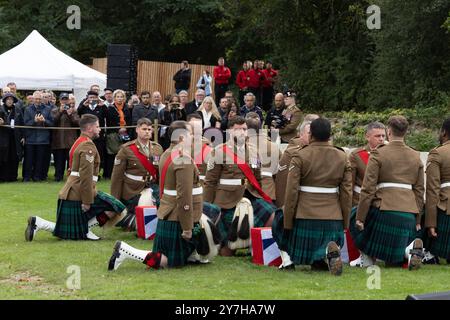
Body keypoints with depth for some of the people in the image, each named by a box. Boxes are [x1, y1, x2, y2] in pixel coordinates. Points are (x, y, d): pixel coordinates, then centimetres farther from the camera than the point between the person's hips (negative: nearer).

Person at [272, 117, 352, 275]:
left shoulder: (300, 156, -6)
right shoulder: (342, 157, 5)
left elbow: (291, 191, -9)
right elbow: (347, 192, 4)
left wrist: (287, 223, -3)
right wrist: (345, 222, 10)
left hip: (304, 216, -3)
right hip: (333, 219, 3)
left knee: (278, 222, 30)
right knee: (320, 264, 18)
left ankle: (287, 261, 11)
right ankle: (331, 251, -18)